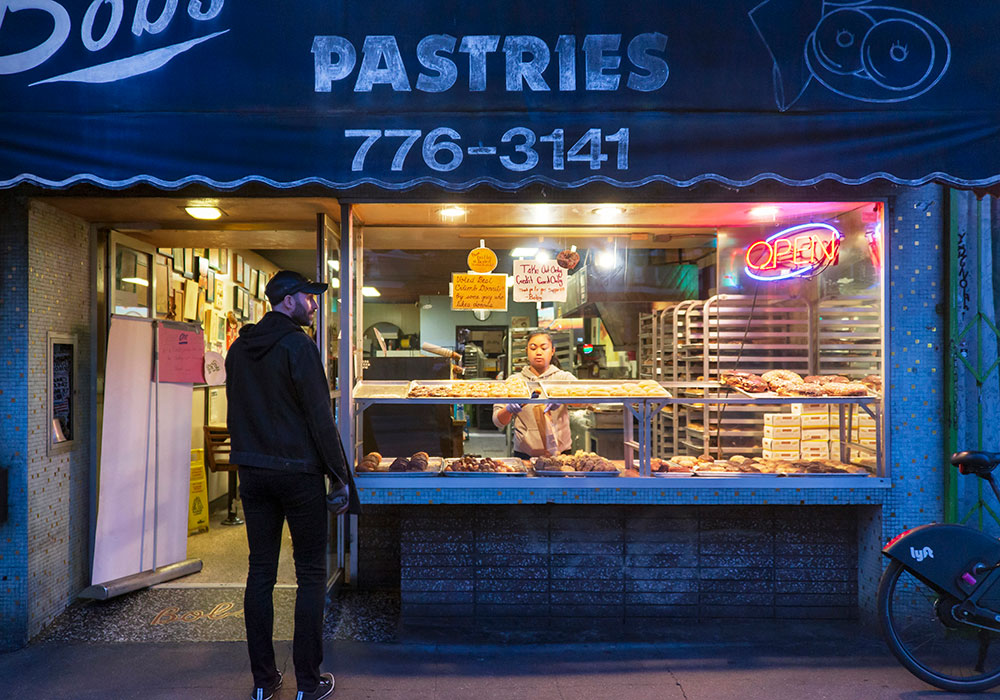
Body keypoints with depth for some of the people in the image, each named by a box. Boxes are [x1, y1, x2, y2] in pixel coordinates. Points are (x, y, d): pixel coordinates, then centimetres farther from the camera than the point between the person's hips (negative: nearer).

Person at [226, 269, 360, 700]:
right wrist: (341, 474, -9)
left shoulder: (239, 349, 10)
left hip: (252, 473, 7)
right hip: (298, 472, -6)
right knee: (311, 574, 4)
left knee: (260, 572, 11)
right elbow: (319, 416, -14)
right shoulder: (297, 345, -12)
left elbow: (236, 413, 14)